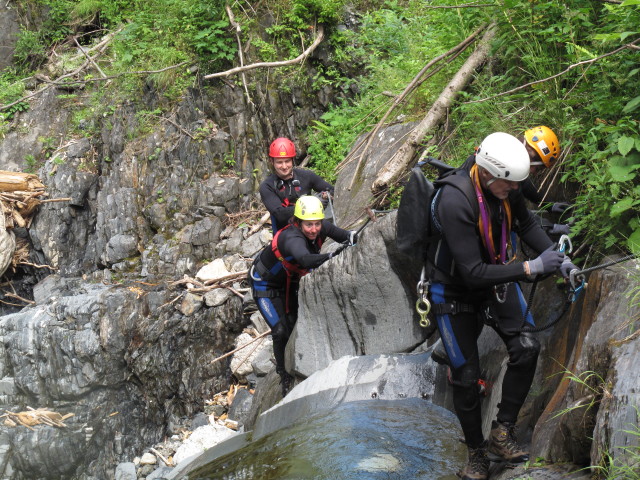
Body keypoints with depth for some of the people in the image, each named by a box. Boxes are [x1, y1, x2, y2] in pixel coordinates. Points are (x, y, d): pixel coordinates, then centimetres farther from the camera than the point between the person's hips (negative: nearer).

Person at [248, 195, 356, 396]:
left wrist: (351, 237, -30)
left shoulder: (321, 228, -22)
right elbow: (305, 259, -63)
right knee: (281, 331, -12)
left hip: (288, 280, 7)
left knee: (295, 326, 9)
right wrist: (332, 256, -76)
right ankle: (285, 378, 8)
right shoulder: (292, 238, -43)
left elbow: (341, 234, -7)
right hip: (265, 283, -7)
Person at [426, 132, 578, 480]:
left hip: (496, 279, 6)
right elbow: (473, 273, -35)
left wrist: (556, 257, -11)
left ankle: (502, 433, 4)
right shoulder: (455, 201, -36)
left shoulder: (504, 184, -16)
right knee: (467, 377, 0)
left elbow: (526, 223, 3)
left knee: (526, 349, -11)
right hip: (456, 291, -5)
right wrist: (530, 268, -33)